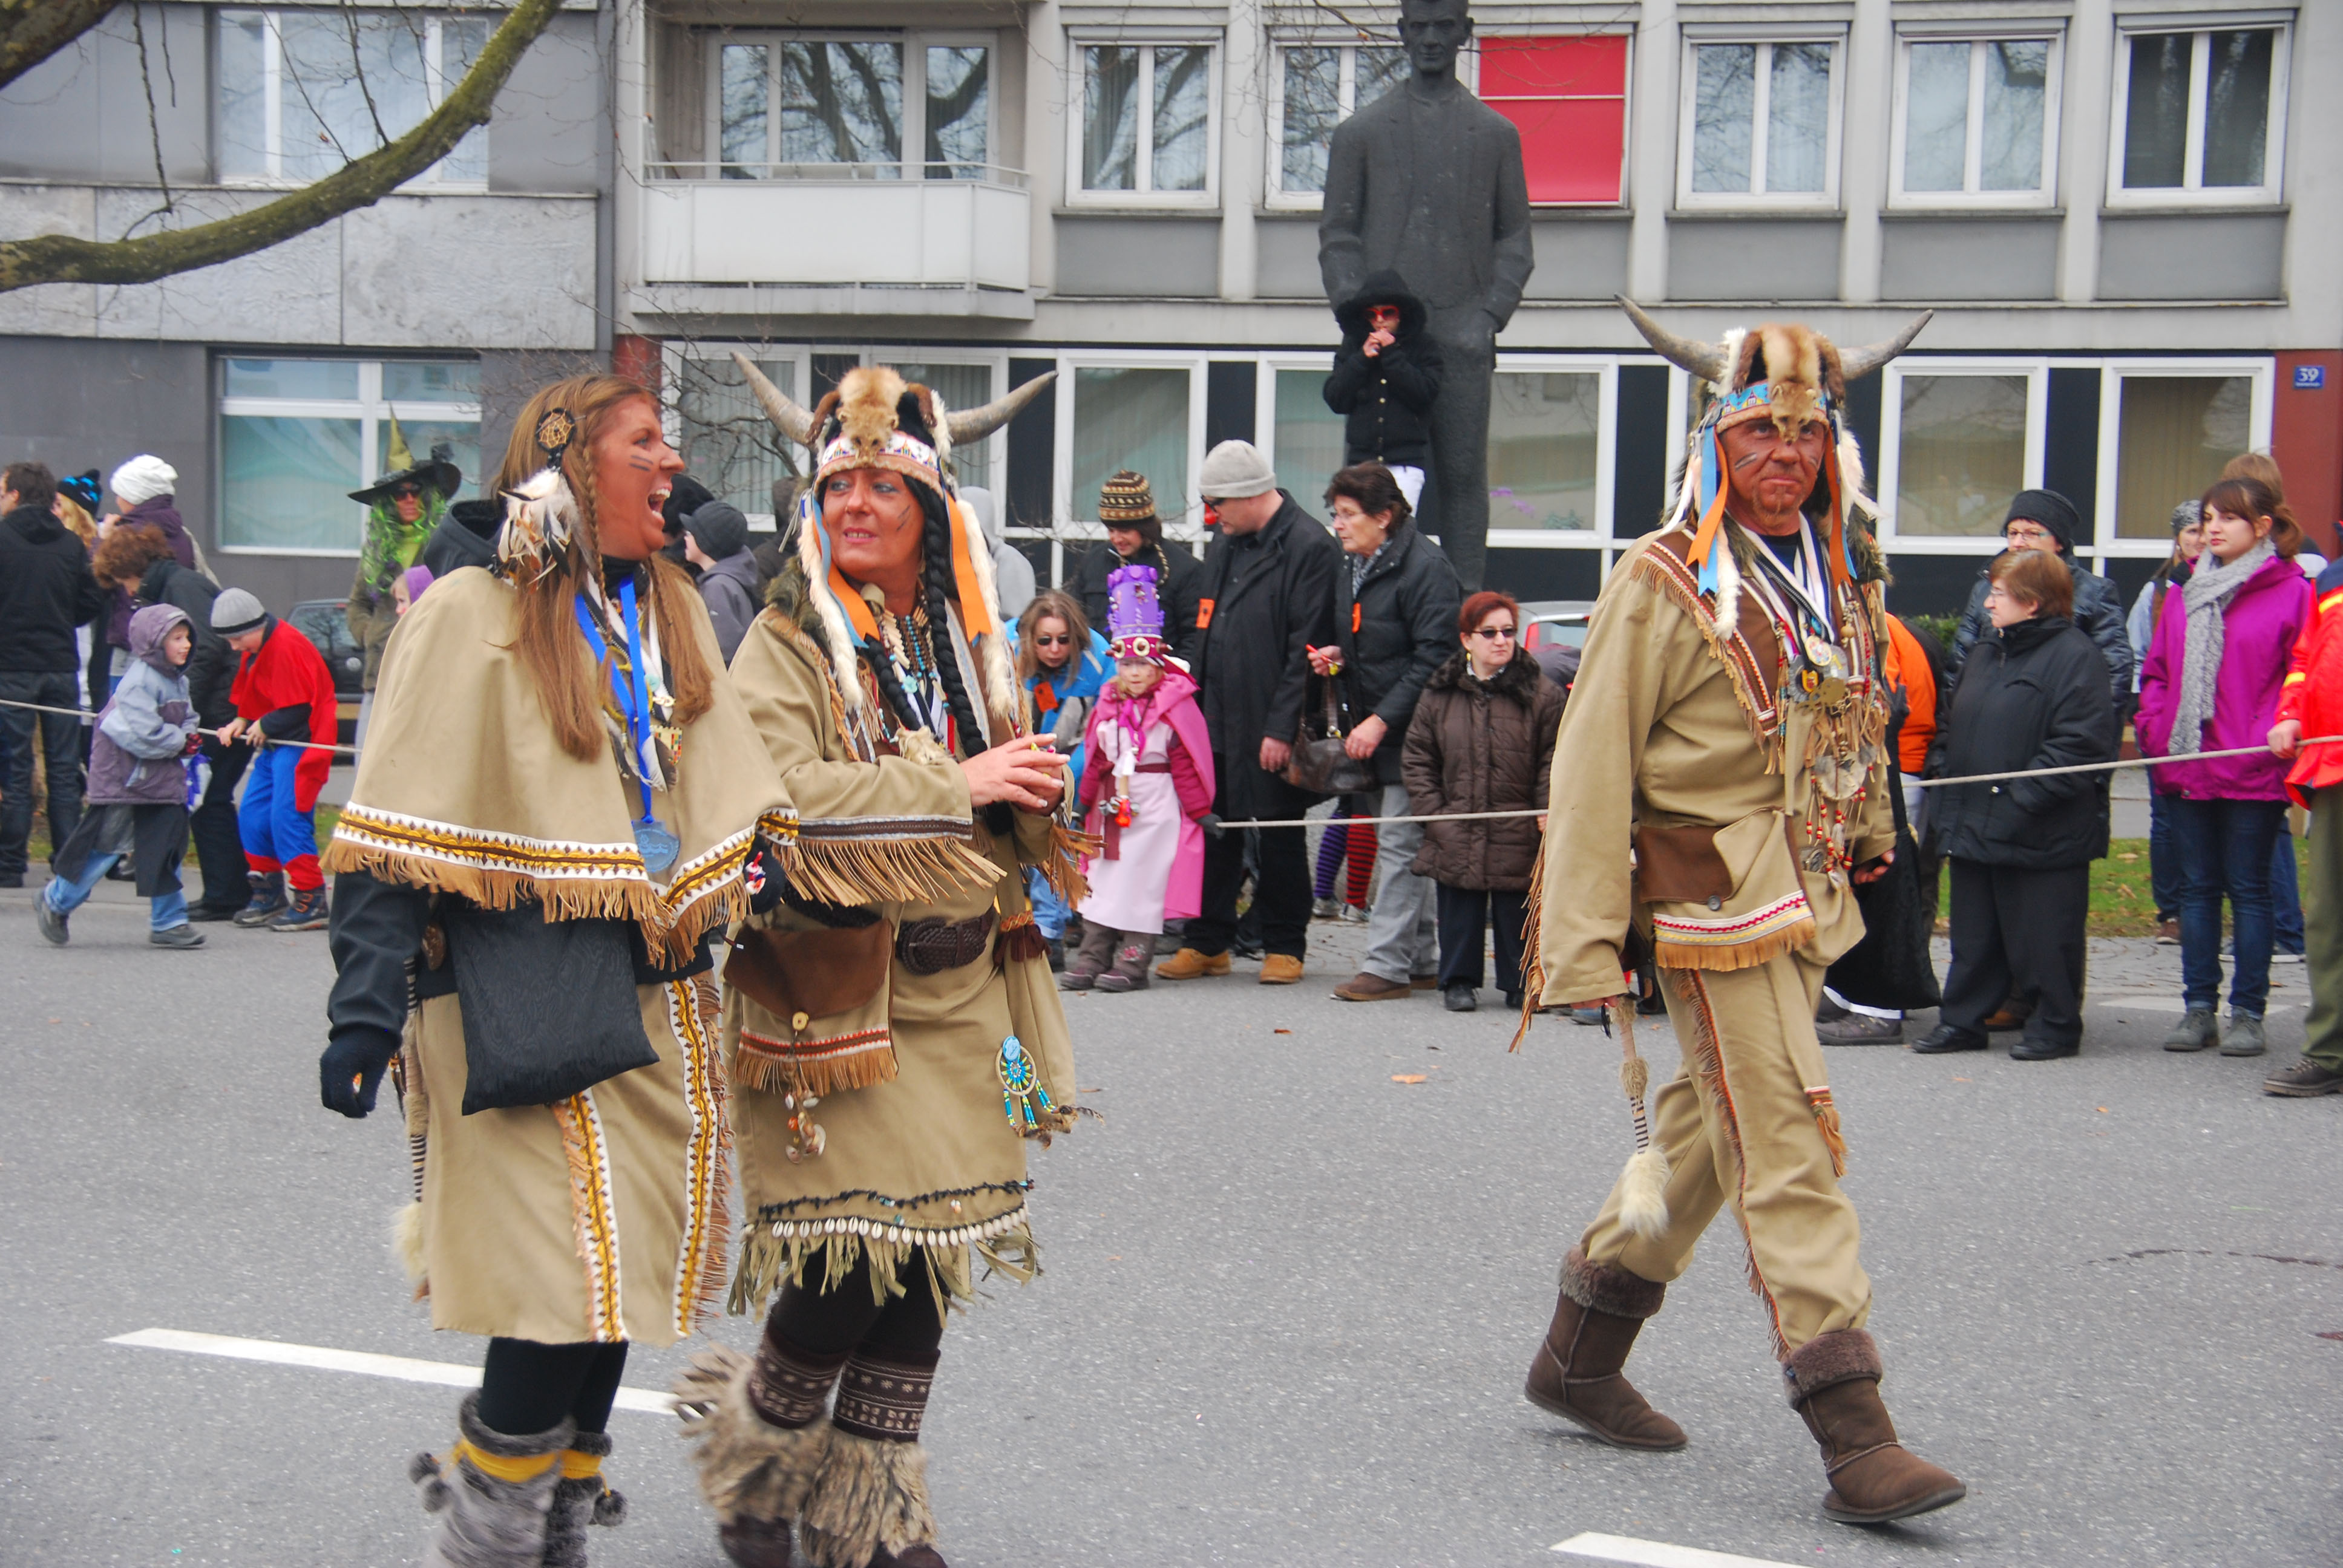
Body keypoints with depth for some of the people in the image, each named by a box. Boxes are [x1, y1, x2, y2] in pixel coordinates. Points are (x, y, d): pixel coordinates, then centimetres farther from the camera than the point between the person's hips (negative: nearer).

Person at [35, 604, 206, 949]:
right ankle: (56, 901, 20)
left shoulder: (179, 680, 10)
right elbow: (145, 736, -26)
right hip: (123, 775, -8)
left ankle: (168, 922, 10)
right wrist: (180, 740, -12)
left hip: (162, 776, 8)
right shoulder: (139, 681, -20)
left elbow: (187, 718, 21)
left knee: (167, 848, 5)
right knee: (108, 845, 1)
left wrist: (188, 739, 0)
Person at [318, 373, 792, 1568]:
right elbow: (396, 832, -9)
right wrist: (366, 1010, -16)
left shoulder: (671, 612, 15)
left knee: (628, 1254, 8)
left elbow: (736, 801, 22)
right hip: (524, 994, -7)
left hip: (652, 985, 7)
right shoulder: (472, 616, -5)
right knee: (575, 1260, -12)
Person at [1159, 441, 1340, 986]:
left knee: (1278, 837, 4)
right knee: (1211, 829, 10)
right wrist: (1192, 705, 15)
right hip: (1217, 722, 7)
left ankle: (1284, 946, 15)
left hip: (1269, 729, -7)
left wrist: (1281, 728, -18)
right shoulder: (1228, 545, 14)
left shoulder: (1309, 548, -13)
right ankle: (1206, 942, 20)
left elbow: (1306, 649, -16)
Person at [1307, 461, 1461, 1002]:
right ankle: (1422, 961, 19)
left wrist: (1382, 720, -21)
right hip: (1370, 731, 9)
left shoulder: (1425, 567, -14)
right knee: (1400, 847, 12)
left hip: (1410, 733, -9)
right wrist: (1333, 659, 6)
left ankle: (1387, 965, -6)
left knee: (1400, 846, -8)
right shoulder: (1351, 570, 14)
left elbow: (1433, 660, -18)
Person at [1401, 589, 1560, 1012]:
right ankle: (1459, 981, 20)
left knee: (1517, 914, 4)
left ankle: (1519, 983, 16)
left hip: (1518, 837, -1)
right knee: (1460, 913, 8)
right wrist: (1433, 812, -1)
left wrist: (1550, 810, -12)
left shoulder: (1541, 694, 1)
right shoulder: (1439, 695, 6)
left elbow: (1555, 759, -1)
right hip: (1455, 836, 2)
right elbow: (1417, 759, 8)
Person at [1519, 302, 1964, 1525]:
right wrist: (1583, 945, -16)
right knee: (1788, 1158, -9)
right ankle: (1853, 1437, -7)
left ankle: (1579, 1355, 32)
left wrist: (1867, 833, 31)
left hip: (1806, 901, 8)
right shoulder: (1663, 585, -12)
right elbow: (1593, 769, -13)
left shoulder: (1842, 572, 9)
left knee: (1708, 1134, 17)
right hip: (1714, 906, -8)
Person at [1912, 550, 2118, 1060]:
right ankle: (1963, 1021, 22)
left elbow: (2080, 745, -19)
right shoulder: (1984, 655, 16)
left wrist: (2024, 799, -21)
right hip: (1972, 825, 8)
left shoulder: (2074, 656, -11)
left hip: (2040, 836, -8)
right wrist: (1944, 773, 9)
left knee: (2042, 936, 2)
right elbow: (1953, 726, 25)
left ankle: (2055, 1026, 15)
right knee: (1974, 933, 14)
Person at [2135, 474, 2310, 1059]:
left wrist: (2275, 736, -16)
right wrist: (2154, 727, 3)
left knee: (2248, 889, 2)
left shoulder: (2292, 594, -5)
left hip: (2253, 773, -5)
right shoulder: (2184, 597, 13)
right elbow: (2157, 672, 17)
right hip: (2186, 768, 5)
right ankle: (2199, 1008, 16)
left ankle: (2248, 1014, 9)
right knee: (2198, 888, 10)